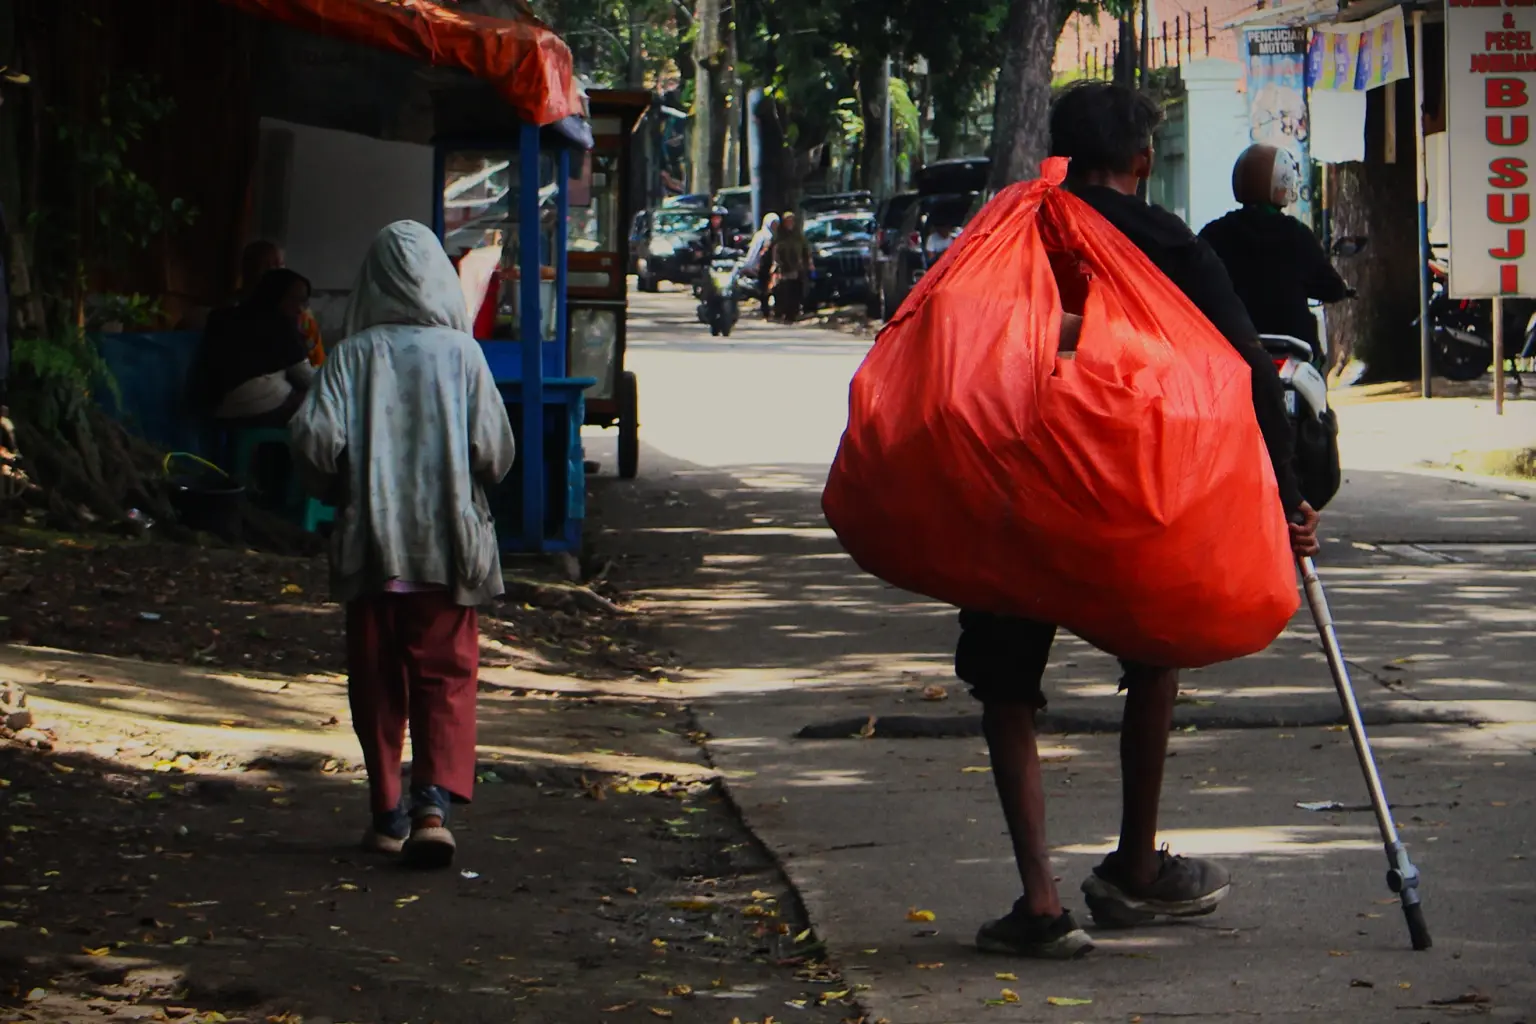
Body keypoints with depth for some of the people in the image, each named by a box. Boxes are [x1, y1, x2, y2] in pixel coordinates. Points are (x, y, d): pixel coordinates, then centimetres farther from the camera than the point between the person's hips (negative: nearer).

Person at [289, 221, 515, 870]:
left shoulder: (353, 355, -4)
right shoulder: (460, 353, -5)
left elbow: (315, 440, -11)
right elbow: (495, 451, -7)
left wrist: (341, 494, 9)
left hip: (369, 545, 1)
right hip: (448, 547, -1)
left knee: (377, 682, 11)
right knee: (446, 677, 4)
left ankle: (388, 815, 15)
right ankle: (435, 799, -14)